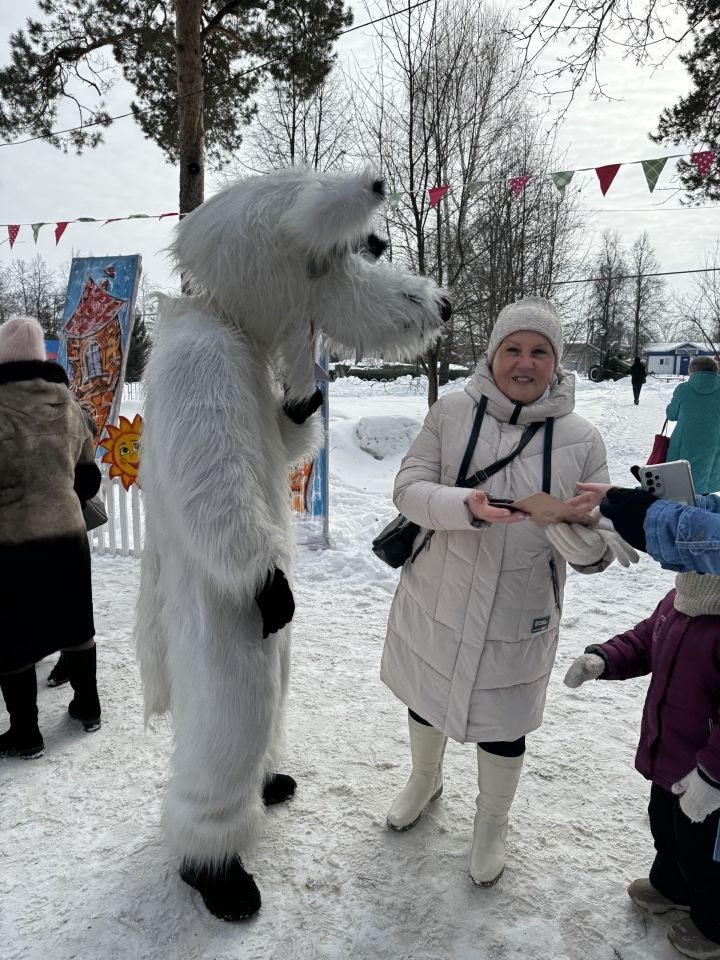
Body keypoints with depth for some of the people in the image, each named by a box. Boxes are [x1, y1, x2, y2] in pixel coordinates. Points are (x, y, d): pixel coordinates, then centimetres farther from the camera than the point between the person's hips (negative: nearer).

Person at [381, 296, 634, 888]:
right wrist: (467, 506, -32)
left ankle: (492, 825, 49)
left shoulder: (581, 440, -10)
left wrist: (564, 523, -32)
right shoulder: (452, 413, -9)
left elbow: (595, 556, -10)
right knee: (425, 700, 24)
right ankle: (425, 781, 59)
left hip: (517, 619, -1)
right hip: (435, 603, 2)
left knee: (503, 727, 16)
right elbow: (408, 489, -13)